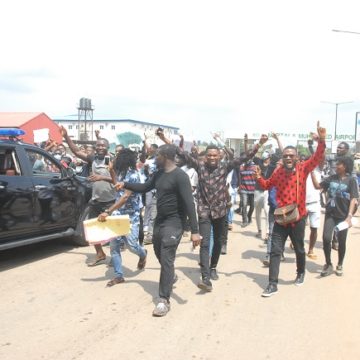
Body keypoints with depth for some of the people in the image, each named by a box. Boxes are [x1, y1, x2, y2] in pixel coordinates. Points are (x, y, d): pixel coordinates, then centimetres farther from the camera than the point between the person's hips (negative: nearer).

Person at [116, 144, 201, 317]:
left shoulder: (180, 176, -20)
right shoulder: (159, 174, 5)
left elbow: (189, 203, -25)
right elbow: (145, 187, 23)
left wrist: (194, 231, -30)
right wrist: (125, 185, 13)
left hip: (174, 222, -9)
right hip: (159, 220, 9)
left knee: (166, 259, -11)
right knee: (159, 254, 23)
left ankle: (164, 300, -4)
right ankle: (170, 276, 51)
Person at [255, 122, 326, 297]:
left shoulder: (303, 169, -8)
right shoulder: (278, 172, 0)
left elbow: (317, 158, -22)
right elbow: (267, 185, 17)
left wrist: (321, 141, -35)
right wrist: (259, 177, -2)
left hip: (298, 218, -1)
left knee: (299, 249, 17)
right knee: (275, 250, -2)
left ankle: (300, 273, 44)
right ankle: (272, 284, 3)